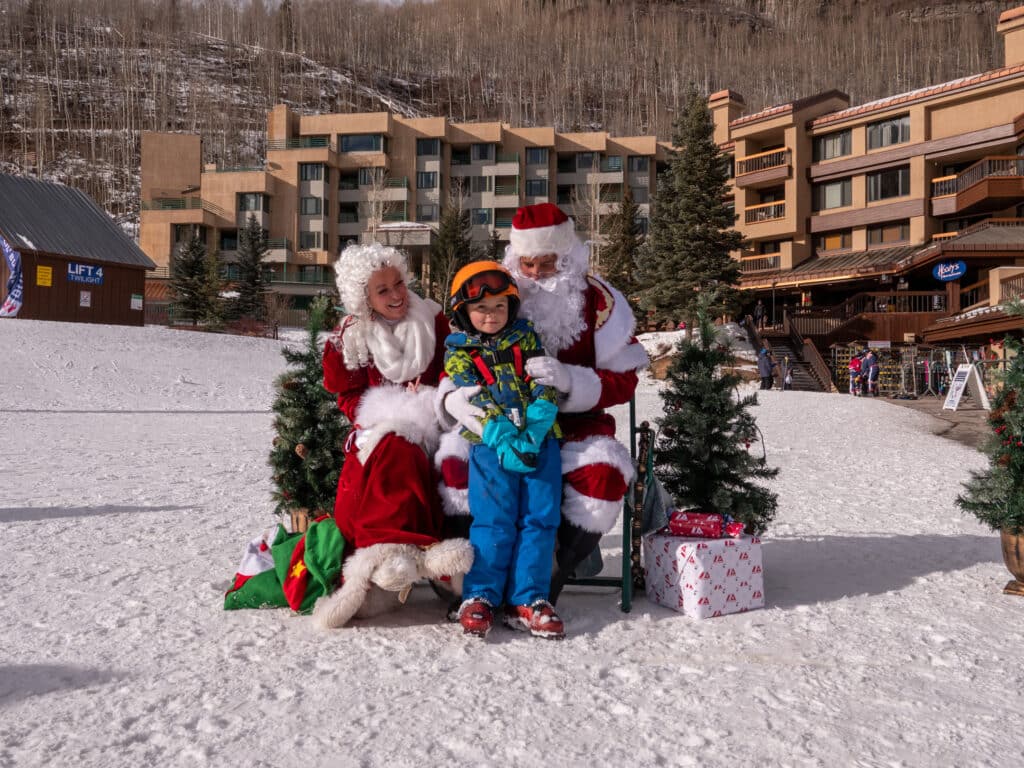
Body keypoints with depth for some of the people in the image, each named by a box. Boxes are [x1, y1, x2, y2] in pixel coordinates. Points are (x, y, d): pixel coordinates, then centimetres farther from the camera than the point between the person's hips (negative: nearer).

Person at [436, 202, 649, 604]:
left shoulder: (597, 299, -3)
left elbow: (624, 380, -7)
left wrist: (570, 381, -29)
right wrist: (455, 397, -22)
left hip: (572, 424, -1)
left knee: (605, 472, -32)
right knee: (454, 457, -27)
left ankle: (546, 584, -18)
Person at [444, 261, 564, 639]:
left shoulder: (525, 337, 12)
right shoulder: (459, 353, 6)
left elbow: (544, 386, 3)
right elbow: (477, 402, -6)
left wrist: (532, 434, -13)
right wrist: (506, 442, -20)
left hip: (540, 438, 2)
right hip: (491, 442, -2)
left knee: (540, 516, -5)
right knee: (494, 518, -12)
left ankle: (527, 600, 0)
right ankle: (480, 597, -1)